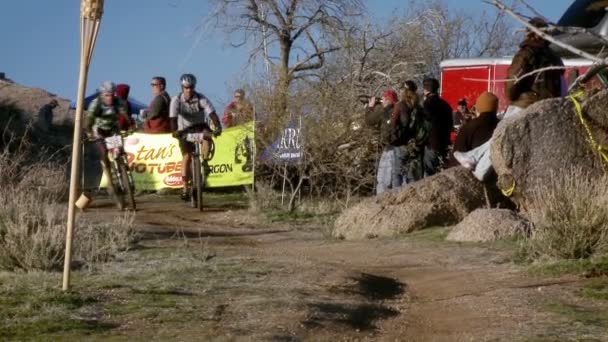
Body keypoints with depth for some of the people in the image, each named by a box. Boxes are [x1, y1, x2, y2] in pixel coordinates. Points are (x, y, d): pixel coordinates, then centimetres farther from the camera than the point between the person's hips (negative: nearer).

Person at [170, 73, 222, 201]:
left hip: (199, 126, 0)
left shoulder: (201, 99, -18)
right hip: (184, 129, 0)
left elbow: (212, 114, -28)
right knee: (186, 156, -10)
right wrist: (175, 131, -45)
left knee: (207, 134, -35)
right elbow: (173, 117, -27)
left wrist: (218, 127, -45)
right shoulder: (176, 100, -18)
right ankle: (185, 188, -3)